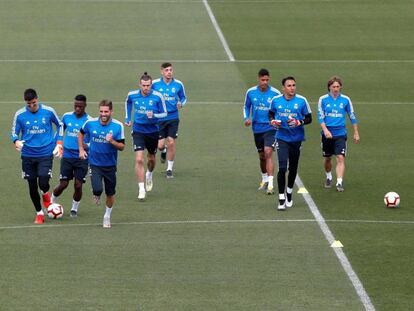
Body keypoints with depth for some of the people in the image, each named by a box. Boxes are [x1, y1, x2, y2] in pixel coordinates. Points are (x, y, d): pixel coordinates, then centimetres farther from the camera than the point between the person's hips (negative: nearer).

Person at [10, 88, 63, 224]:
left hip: (46, 154, -2)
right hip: (28, 155, 2)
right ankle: (39, 213, 26)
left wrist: (58, 143, 5)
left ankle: (45, 195, 20)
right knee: (32, 186, 5)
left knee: (43, 183, -18)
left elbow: (59, 125, 14)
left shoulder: (48, 111, -4)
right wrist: (16, 141, -17)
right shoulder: (20, 115, -3)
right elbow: (14, 132, 6)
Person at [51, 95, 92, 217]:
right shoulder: (66, 116, 2)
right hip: (67, 156, 1)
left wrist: (87, 146, -23)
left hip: (81, 158, -1)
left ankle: (74, 208, 19)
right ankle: (51, 202, 23)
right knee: (63, 184, -2)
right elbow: (60, 130, 20)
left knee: (78, 185, -3)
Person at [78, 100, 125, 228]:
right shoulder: (90, 123, -9)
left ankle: (107, 217, 34)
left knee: (110, 194, 10)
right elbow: (81, 133, 13)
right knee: (97, 189, -20)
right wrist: (81, 149, 7)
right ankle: (96, 196, 19)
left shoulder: (118, 126, -11)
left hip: (110, 165, 1)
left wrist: (112, 141, -27)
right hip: (95, 164, -1)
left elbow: (122, 147, -8)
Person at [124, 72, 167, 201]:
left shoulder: (157, 96, -13)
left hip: (152, 131, 1)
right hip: (138, 131, -1)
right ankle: (141, 190, -13)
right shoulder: (132, 95, -7)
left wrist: (154, 115, -25)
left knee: (151, 158, 18)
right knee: (139, 160, -15)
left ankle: (149, 175, 53)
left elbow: (164, 113, -6)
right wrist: (127, 118, 16)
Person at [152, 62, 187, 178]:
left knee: (171, 143, -6)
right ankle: (163, 151, 37)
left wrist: (181, 104, -9)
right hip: (159, 118, 0)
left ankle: (169, 169, 9)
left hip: (173, 118, 0)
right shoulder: (154, 84, -5)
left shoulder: (178, 84, -1)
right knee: (160, 145, -3)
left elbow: (183, 98, 12)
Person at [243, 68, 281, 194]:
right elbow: (246, 106, 14)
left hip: (270, 128, -4)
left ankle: (270, 184, -22)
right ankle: (264, 180, 37)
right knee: (261, 156, 16)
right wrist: (246, 118, -3)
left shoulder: (275, 93, -8)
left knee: (268, 153, -19)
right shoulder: (251, 92, -1)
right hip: (257, 128, 4)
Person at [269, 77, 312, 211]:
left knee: (293, 168, 13)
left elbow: (309, 119, 0)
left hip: (296, 138, 1)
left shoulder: (301, 101, -5)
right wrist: (273, 121, -4)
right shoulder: (276, 100, -1)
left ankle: (289, 192, 36)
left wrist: (299, 122, -19)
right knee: (282, 168, -13)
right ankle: (281, 199, -9)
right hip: (282, 138, -1)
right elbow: (271, 114, 17)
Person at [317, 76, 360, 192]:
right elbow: (320, 117, -5)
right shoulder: (323, 100, -2)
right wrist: (325, 130, -19)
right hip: (327, 134, 1)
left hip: (340, 134, -1)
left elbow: (352, 117, 8)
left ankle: (339, 182, -19)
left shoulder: (346, 100, 1)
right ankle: (328, 178, 38)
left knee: (340, 158, -14)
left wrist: (356, 133, 9)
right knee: (327, 158, 13)